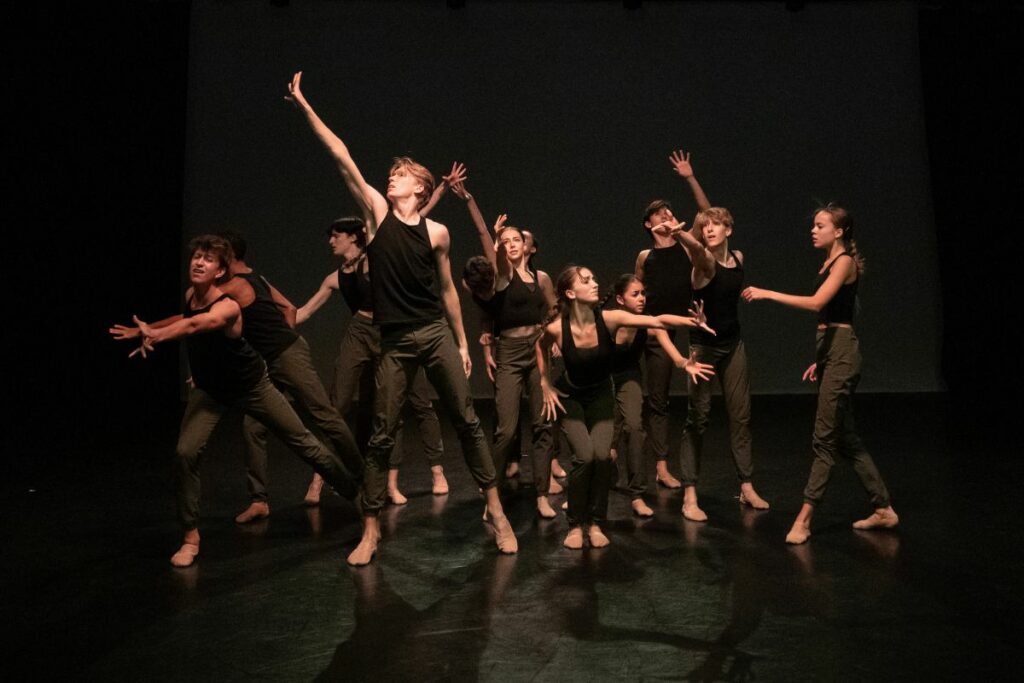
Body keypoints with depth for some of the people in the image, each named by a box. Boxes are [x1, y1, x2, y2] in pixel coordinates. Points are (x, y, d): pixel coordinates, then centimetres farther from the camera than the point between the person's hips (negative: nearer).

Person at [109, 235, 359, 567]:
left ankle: (354, 490, 28)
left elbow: (193, 325, -51)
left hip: (251, 386, -5)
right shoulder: (190, 296, -9)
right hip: (209, 390, 5)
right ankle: (190, 536, 2)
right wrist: (146, 329, 11)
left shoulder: (227, 307, -30)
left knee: (302, 441, 5)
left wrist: (156, 336, -67)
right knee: (186, 454, -16)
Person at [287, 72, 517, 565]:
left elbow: (446, 289, 11)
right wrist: (302, 103, -3)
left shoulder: (437, 232, 3)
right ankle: (371, 530, 16)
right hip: (394, 343, 0)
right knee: (381, 435, 3)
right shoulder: (377, 211, 3)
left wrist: (462, 342, 11)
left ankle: (495, 511, 16)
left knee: (467, 421, 3)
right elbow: (341, 156, -1)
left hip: (437, 335, 1)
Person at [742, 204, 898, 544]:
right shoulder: (829, 263, 17)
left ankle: (804, 518, -2)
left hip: (842, 352, -10)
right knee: (845, 437, 13)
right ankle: (883, 509, 23)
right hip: (829, 350, 10)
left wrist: (768, 293, -24)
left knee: (825, 438, -6)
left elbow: (816, 302, -24)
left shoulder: (845, 260, -9)